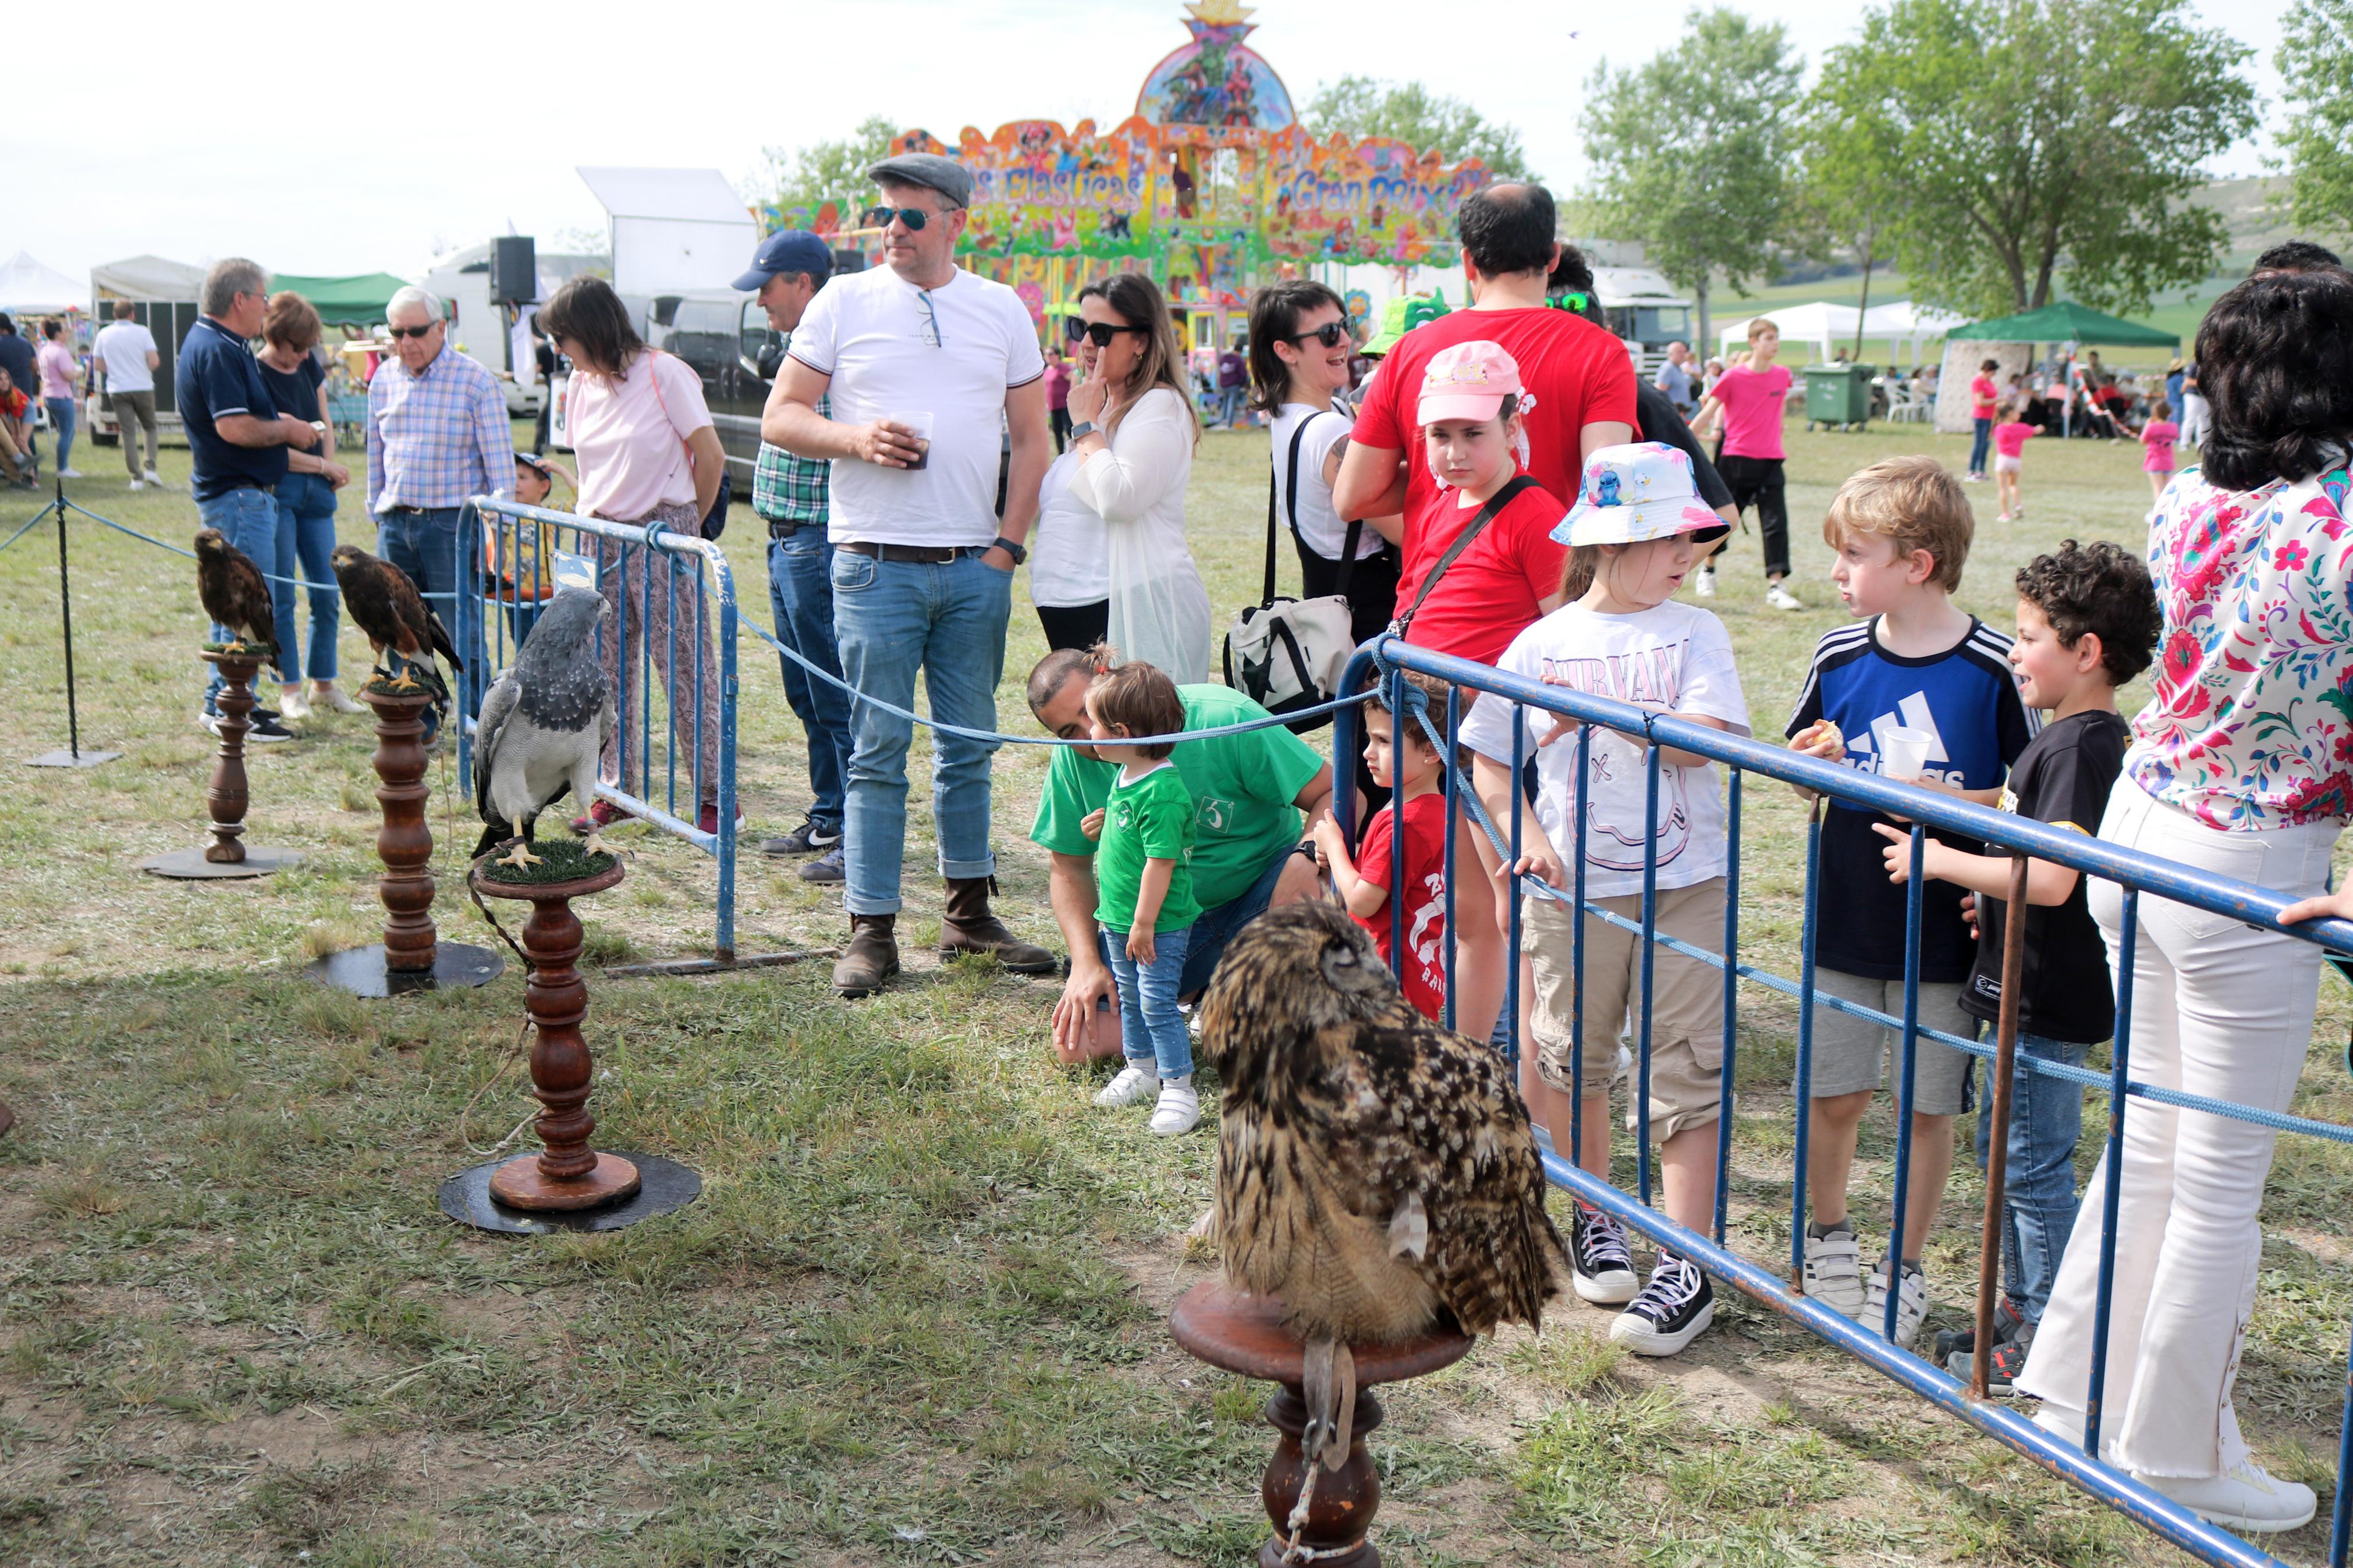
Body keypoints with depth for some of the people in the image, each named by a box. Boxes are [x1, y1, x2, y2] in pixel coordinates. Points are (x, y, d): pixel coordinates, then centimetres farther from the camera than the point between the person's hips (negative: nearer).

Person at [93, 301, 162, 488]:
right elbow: (154, 361, -11)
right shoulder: (142, 332, -4)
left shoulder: (104, 334, 4)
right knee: (150, 427, 15)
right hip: (143, 387, -1)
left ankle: (137, 478, -1)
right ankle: (151, 469, -2)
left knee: (127, 433, 3)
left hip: (117, 390, 1)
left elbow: (97, 365, 4)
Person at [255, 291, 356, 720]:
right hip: (275, 491, -7)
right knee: (280, 596, -1)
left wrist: (331, 469, 2)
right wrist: (324, 465, -10)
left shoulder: (308, 365, 9)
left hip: (315, 491, 7)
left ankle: (324, 684, 18)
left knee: (328, 592, 7)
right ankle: (289, 689, 7)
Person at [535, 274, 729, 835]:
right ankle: (615, 789, 18)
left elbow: (711, 458, -6)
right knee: (608, 670, 8)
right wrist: (593, 518, 11)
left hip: (664, 536, -6)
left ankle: (714, 795, 1)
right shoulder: (580, 385, 10)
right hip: (603, 542, 7)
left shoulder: (664, 374, -10)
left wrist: (687, 526, 4)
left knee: (685, 667, -5)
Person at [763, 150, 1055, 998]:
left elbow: (1032, 437, 11)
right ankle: (871, 930, 5)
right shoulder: (843, 302, 5)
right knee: (879, 752, -1)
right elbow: (779, 417, 4)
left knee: (970, 747, 9)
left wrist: (1007, 546, 0)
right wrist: (857, 438, -15)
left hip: (976, 568, 2)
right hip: (878, 566, -2)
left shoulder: (1003, 310, 10)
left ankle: (969, 913, 21)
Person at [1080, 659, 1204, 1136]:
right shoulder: (1125, 775, 4)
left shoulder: (1162, 792, -27)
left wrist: (1144, 924, -23)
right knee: (1130, 999, 20)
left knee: (1158, 1004, -5)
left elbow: (1160, 863, -26)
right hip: (1120, 918, 10)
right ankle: (1141, 1070, 35)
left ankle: (1178, 1089, 4)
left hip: (1159, 925, -10)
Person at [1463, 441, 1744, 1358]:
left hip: (1684, 883, -1)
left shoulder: (1694, 633, 1)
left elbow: (1710, 738, -14)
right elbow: (1489, 757, 8)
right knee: (1570, 1052, 12)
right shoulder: (1540, 644, 2)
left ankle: (1686, 1266, 4)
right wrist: (1523, 834, -5)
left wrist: (1604, 713, -18)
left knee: (1688, 1067, -2)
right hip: (1574, 884, 1)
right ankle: (1594, 1220, 34)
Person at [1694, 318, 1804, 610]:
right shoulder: (1733, 377, -7)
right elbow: (1708, 412, -2)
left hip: (1770, 460, 3)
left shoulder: (1782, 375, 4)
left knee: (1776, 523, -7)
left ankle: (1776, 586, -9)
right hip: (1736, 458, -3)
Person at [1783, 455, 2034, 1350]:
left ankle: (1906, 1268, 27)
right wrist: (1823, 764, -11)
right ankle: (1829, 1238, 35)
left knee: (1929, 1106, 9)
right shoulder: (1839, 658, -1)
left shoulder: (1993, 668, -11)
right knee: (1834, 1095, 11)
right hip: (1846, 923, 3)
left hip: (1945, 932, -3)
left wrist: (1947, 802, -18)